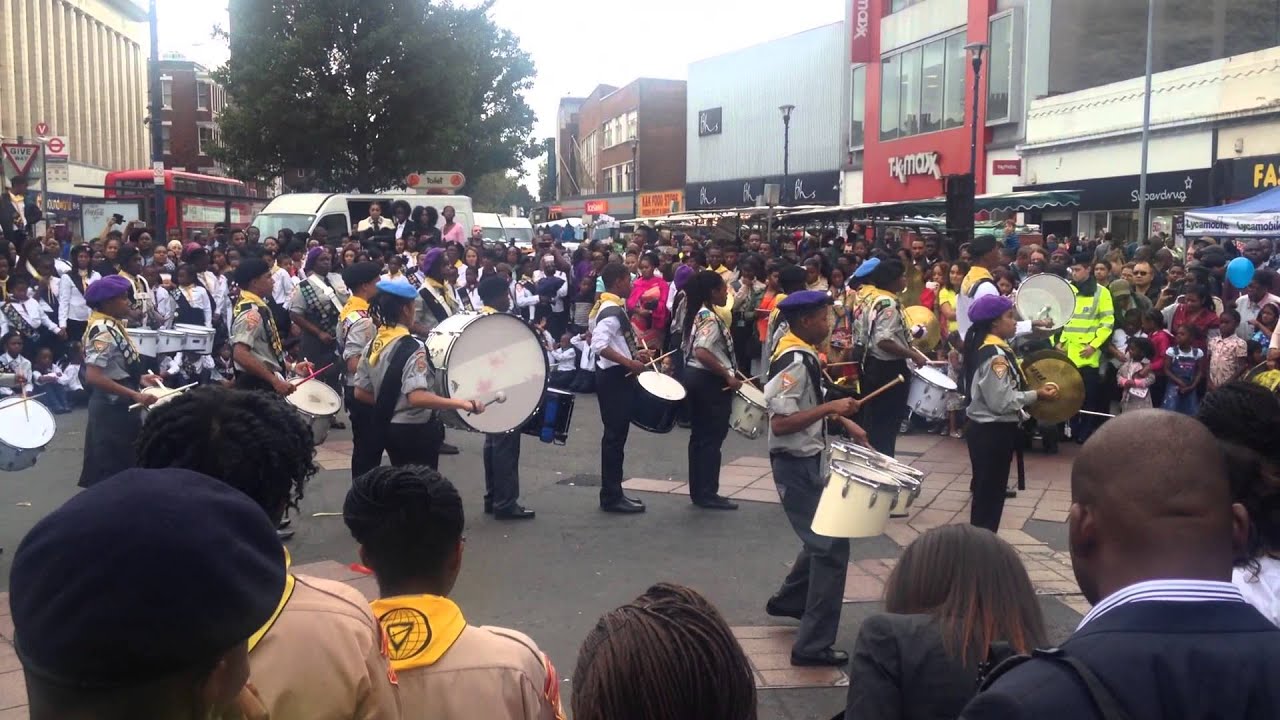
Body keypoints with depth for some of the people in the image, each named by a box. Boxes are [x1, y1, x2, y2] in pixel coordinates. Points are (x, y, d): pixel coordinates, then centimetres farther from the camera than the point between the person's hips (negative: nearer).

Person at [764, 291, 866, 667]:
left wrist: (844, 421, 9)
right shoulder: (794, 361, -23)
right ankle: (813, 644, 1)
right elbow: (780, 423, -28)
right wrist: (830, 408, -28)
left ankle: (788, 600, 42)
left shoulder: (801, 352, 7)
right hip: (796, 466, -10)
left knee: (822, 538, 24)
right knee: (832, 546, -6)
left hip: (807, 461, 10)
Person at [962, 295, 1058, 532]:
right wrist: (1036, 395, -16)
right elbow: (1001, 401, -24)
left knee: (988, 492, 17)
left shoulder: (992, 349, 10)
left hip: (991, 430, 10)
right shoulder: (995, 356, -21)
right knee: (989, 494, 0)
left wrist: (1032, 389, 6)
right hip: (993, 432, -10)